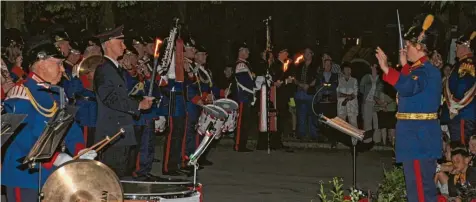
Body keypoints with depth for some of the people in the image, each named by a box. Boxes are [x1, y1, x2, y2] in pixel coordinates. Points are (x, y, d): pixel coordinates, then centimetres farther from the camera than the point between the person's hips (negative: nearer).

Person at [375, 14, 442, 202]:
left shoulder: (426, 71, -19)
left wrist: (386, 68, -43)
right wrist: (405, 66, 21)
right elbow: (411, 87, 30)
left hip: (418, 138, -11)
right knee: (424, 186, 19)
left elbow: (408, 88, -38)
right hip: (421, 136, 11)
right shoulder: (422, 68, 14)